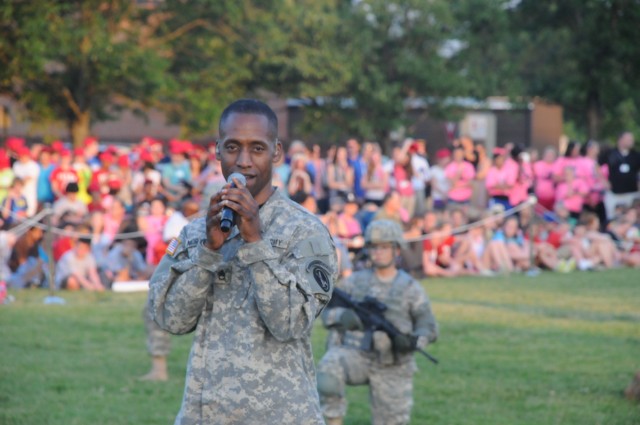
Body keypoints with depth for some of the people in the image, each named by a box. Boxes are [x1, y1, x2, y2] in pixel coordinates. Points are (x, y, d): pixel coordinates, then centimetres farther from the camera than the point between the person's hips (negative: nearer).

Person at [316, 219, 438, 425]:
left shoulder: (410, 288, 4)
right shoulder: (355, 281, 7)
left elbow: (428, 327, 5)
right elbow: (327, 313, 6)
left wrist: (413, 341, -18)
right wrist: (343, 316, -18)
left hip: (391, 367, 0)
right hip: (355, 354, 0)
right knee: (328, 368, -32)